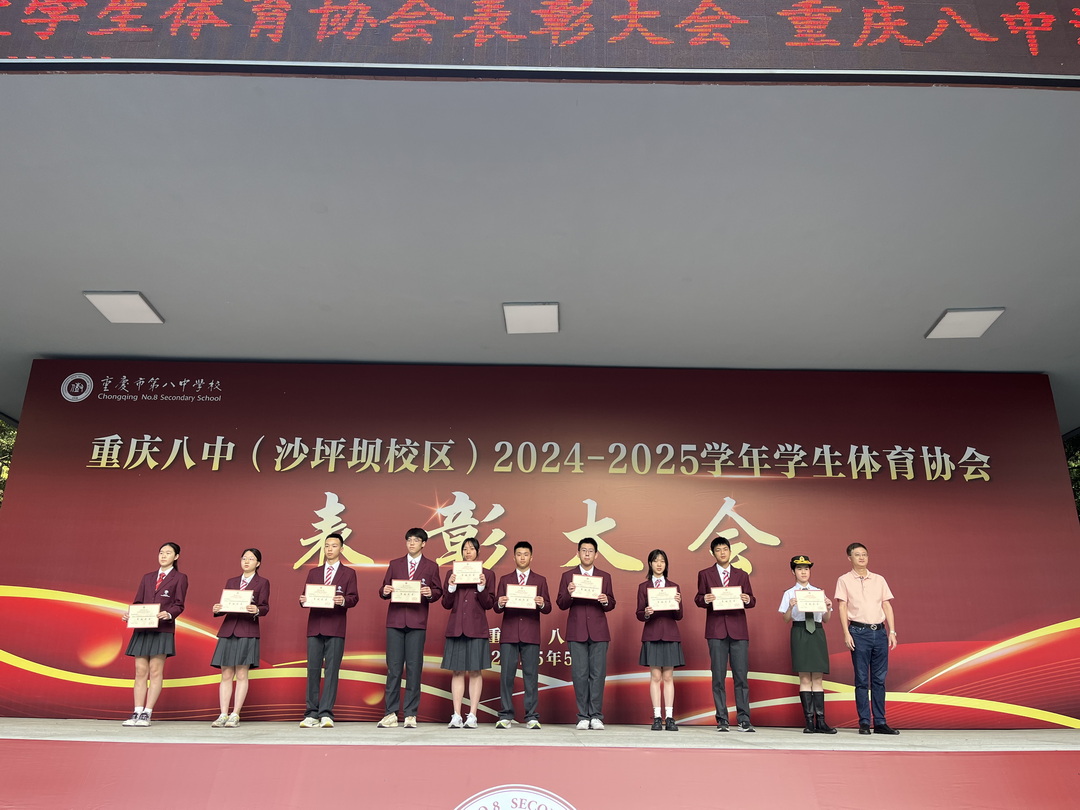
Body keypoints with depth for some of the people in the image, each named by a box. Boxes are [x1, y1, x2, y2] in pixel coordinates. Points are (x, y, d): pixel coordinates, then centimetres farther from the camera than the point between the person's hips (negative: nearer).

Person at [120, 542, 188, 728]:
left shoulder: (179, 578, 5)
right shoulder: (148, 578, 19)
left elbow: (179, 605, -2)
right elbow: (137, 602, 15)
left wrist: (169, 614, -22)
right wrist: (129, 615, -4)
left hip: (162, 629, -4)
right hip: (142, 629, 4)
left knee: (155, 671, -3)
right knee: (140, 671, 2)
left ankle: (147, 714, -1)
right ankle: (137, 712, 5)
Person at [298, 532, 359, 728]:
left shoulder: (348, 573, 9)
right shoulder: (313, 573, 18)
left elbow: (354, 598, 0)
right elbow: (307, 597, 14)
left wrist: (343, 600, -20)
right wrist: (303, 600, -9)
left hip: (335, 627, -3)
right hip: (314, 626, 3)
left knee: (331, 670, -5)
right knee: (313, 669, 1)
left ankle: (326, 714, -3)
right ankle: (312, 714, 6)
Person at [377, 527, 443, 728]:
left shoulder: (431, 567, 10)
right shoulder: (394, 564, 15)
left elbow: (438, 591, 7)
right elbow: (383, 590, 12)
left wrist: (430, 593, -14)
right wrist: (385, 591, -10)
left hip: (417, 622, -1)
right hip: (395, 621, 2)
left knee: (414, 668, -1)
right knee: (393, 667, 0)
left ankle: (411, 715, 5)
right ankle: (391, 714, 6)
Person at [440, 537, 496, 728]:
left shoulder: (487, 574, 6)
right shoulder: (452, 573, 9)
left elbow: (489, 604, 1)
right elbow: (446, 604, 6)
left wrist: (482, 587, -14)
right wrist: (451, 586, -10)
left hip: (477, 628, -1)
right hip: (456, 627, 1)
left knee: (475, 671, 0)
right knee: (457, 671, 2)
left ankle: (472, 716, 4)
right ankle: (456, 716, 5)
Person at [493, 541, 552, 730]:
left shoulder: (540, 580, 11)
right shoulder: (505, 579, 12)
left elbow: (548, 609, 5)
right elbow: (497, 608, 6)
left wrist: (542, 604, -17)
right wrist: (500, 604, -16)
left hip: (531, 635, 0)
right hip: (508, 634, 1)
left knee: (531, 675, -1)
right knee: (506, 675, -1)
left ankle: (532, 717, 5)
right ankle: (505, 716, 6)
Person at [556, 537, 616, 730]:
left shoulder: (605, 576, 11)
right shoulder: (568, 576, 8)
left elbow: (611, 605, 8)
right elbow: (561, 604, 2)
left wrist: (606, 601, -14)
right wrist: (569, 594, -17)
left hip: (598, 632, 1)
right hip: (577, 632, -1)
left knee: (598, 673, -2)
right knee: (579, 674, 0)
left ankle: (596, 716, 6)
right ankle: (583, 716, 8)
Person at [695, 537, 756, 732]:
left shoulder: (741, 575, 14)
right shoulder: (705, 574, 10)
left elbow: (752, 600, 10)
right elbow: (698, 599, 6)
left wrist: (748, 600, -12)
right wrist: (705, 600, -15)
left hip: (738, 630, 1)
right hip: (716, 630, -1)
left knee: (741, 676, -2)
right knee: (718, 677, 1)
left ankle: (743, 720, 4)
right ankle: (721, 720, 7)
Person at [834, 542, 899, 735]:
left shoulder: (879, 580, 13)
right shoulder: (844, 580, 4)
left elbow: (887, 605, 12)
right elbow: (842, 607, -1)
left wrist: (892, 631, 3)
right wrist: (846, 634, -9)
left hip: (880, 632, 3)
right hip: (859, 632, -3)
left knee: (879, 679, 6)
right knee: (862, 679, 0)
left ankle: (880, 722, 11)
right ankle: (864, 722, 5)